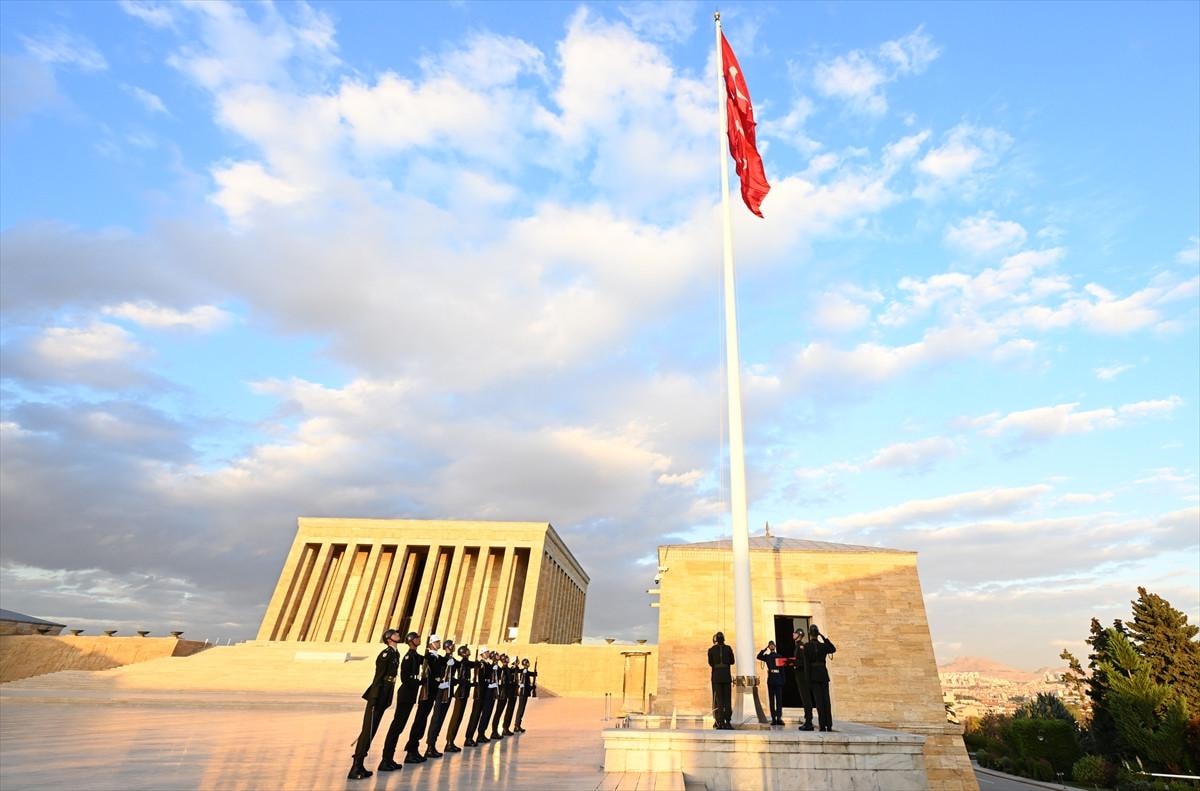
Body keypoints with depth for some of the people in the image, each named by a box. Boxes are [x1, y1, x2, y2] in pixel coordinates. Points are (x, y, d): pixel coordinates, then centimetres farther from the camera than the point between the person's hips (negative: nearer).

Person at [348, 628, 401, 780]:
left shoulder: (395, 654, 12)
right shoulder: (386, 654, -15)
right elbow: (378, 678, -18)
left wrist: (386, 700, 17)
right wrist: (374, 699, -20)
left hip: (383, 698, 9)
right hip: (377, 698, -9)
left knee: (371, 731, 12)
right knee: (367, 731, -6)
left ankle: (360, 766, 20)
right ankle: (355, 769, -1)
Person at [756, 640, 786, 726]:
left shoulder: (779, 656, 9)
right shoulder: (767, 656, 11)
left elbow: (782, 669, 7)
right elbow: (759, 657, -7)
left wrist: (783, 680, -1)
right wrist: (765, 649, -7)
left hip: (778, 680, -1)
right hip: (771, 680, 1)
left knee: (779, 699, -5)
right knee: (771, 700, 1)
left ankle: (779, 718, -6)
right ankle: (773, 719, 3)